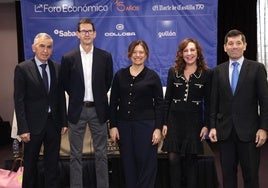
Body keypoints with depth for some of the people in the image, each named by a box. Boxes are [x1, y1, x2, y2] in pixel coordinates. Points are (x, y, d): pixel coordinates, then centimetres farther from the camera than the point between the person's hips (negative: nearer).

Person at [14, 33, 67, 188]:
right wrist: (23, 128, -13)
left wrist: (64, 121, 5)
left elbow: (61, 97, 7)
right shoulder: (22, 68, -8)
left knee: (53, 163, 13)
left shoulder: (57, 68, 3)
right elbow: (19, 101, -9)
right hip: (34, 123, -3)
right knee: (30, 163, 12)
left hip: (53, 122, 3)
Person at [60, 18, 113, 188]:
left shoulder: (105, 57, 0)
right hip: (77, 110, 0)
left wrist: (98, 96, 8)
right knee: (76, 155, 8)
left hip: (98, 110, 1)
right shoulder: (68, 58, -2)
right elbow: (65, 83, 8)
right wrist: (78, 97, 8)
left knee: (101, 153, 9)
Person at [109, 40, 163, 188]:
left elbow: (159, 104, -1)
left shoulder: (152, 76, 0)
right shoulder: (120, 75, 5)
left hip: (146, 125, -2)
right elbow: (113, 102, 6)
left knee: (146, 163, 3)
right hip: (124, 125, 2)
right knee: (128, 163, 9)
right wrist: (113, 126, 0)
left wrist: (158, 128, -7)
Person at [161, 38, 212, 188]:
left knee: (192, 158, 7)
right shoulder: (173, 72, 5)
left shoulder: (206, 73, 0)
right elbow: (167, 99, 6)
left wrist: (206, 125, -4)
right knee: (173, 158, 0)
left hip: (194, 121, -1)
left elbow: (208, 102, 1)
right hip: (174, 119, 1)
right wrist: (164, 123, 1)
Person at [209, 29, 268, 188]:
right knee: (228, 173, 11)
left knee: (251, 175, 6)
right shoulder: (219, 70, 7)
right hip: (225, 130, 3)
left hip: (249, 130, -2)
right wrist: (213, 126, 2)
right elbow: (214, 101, 7)